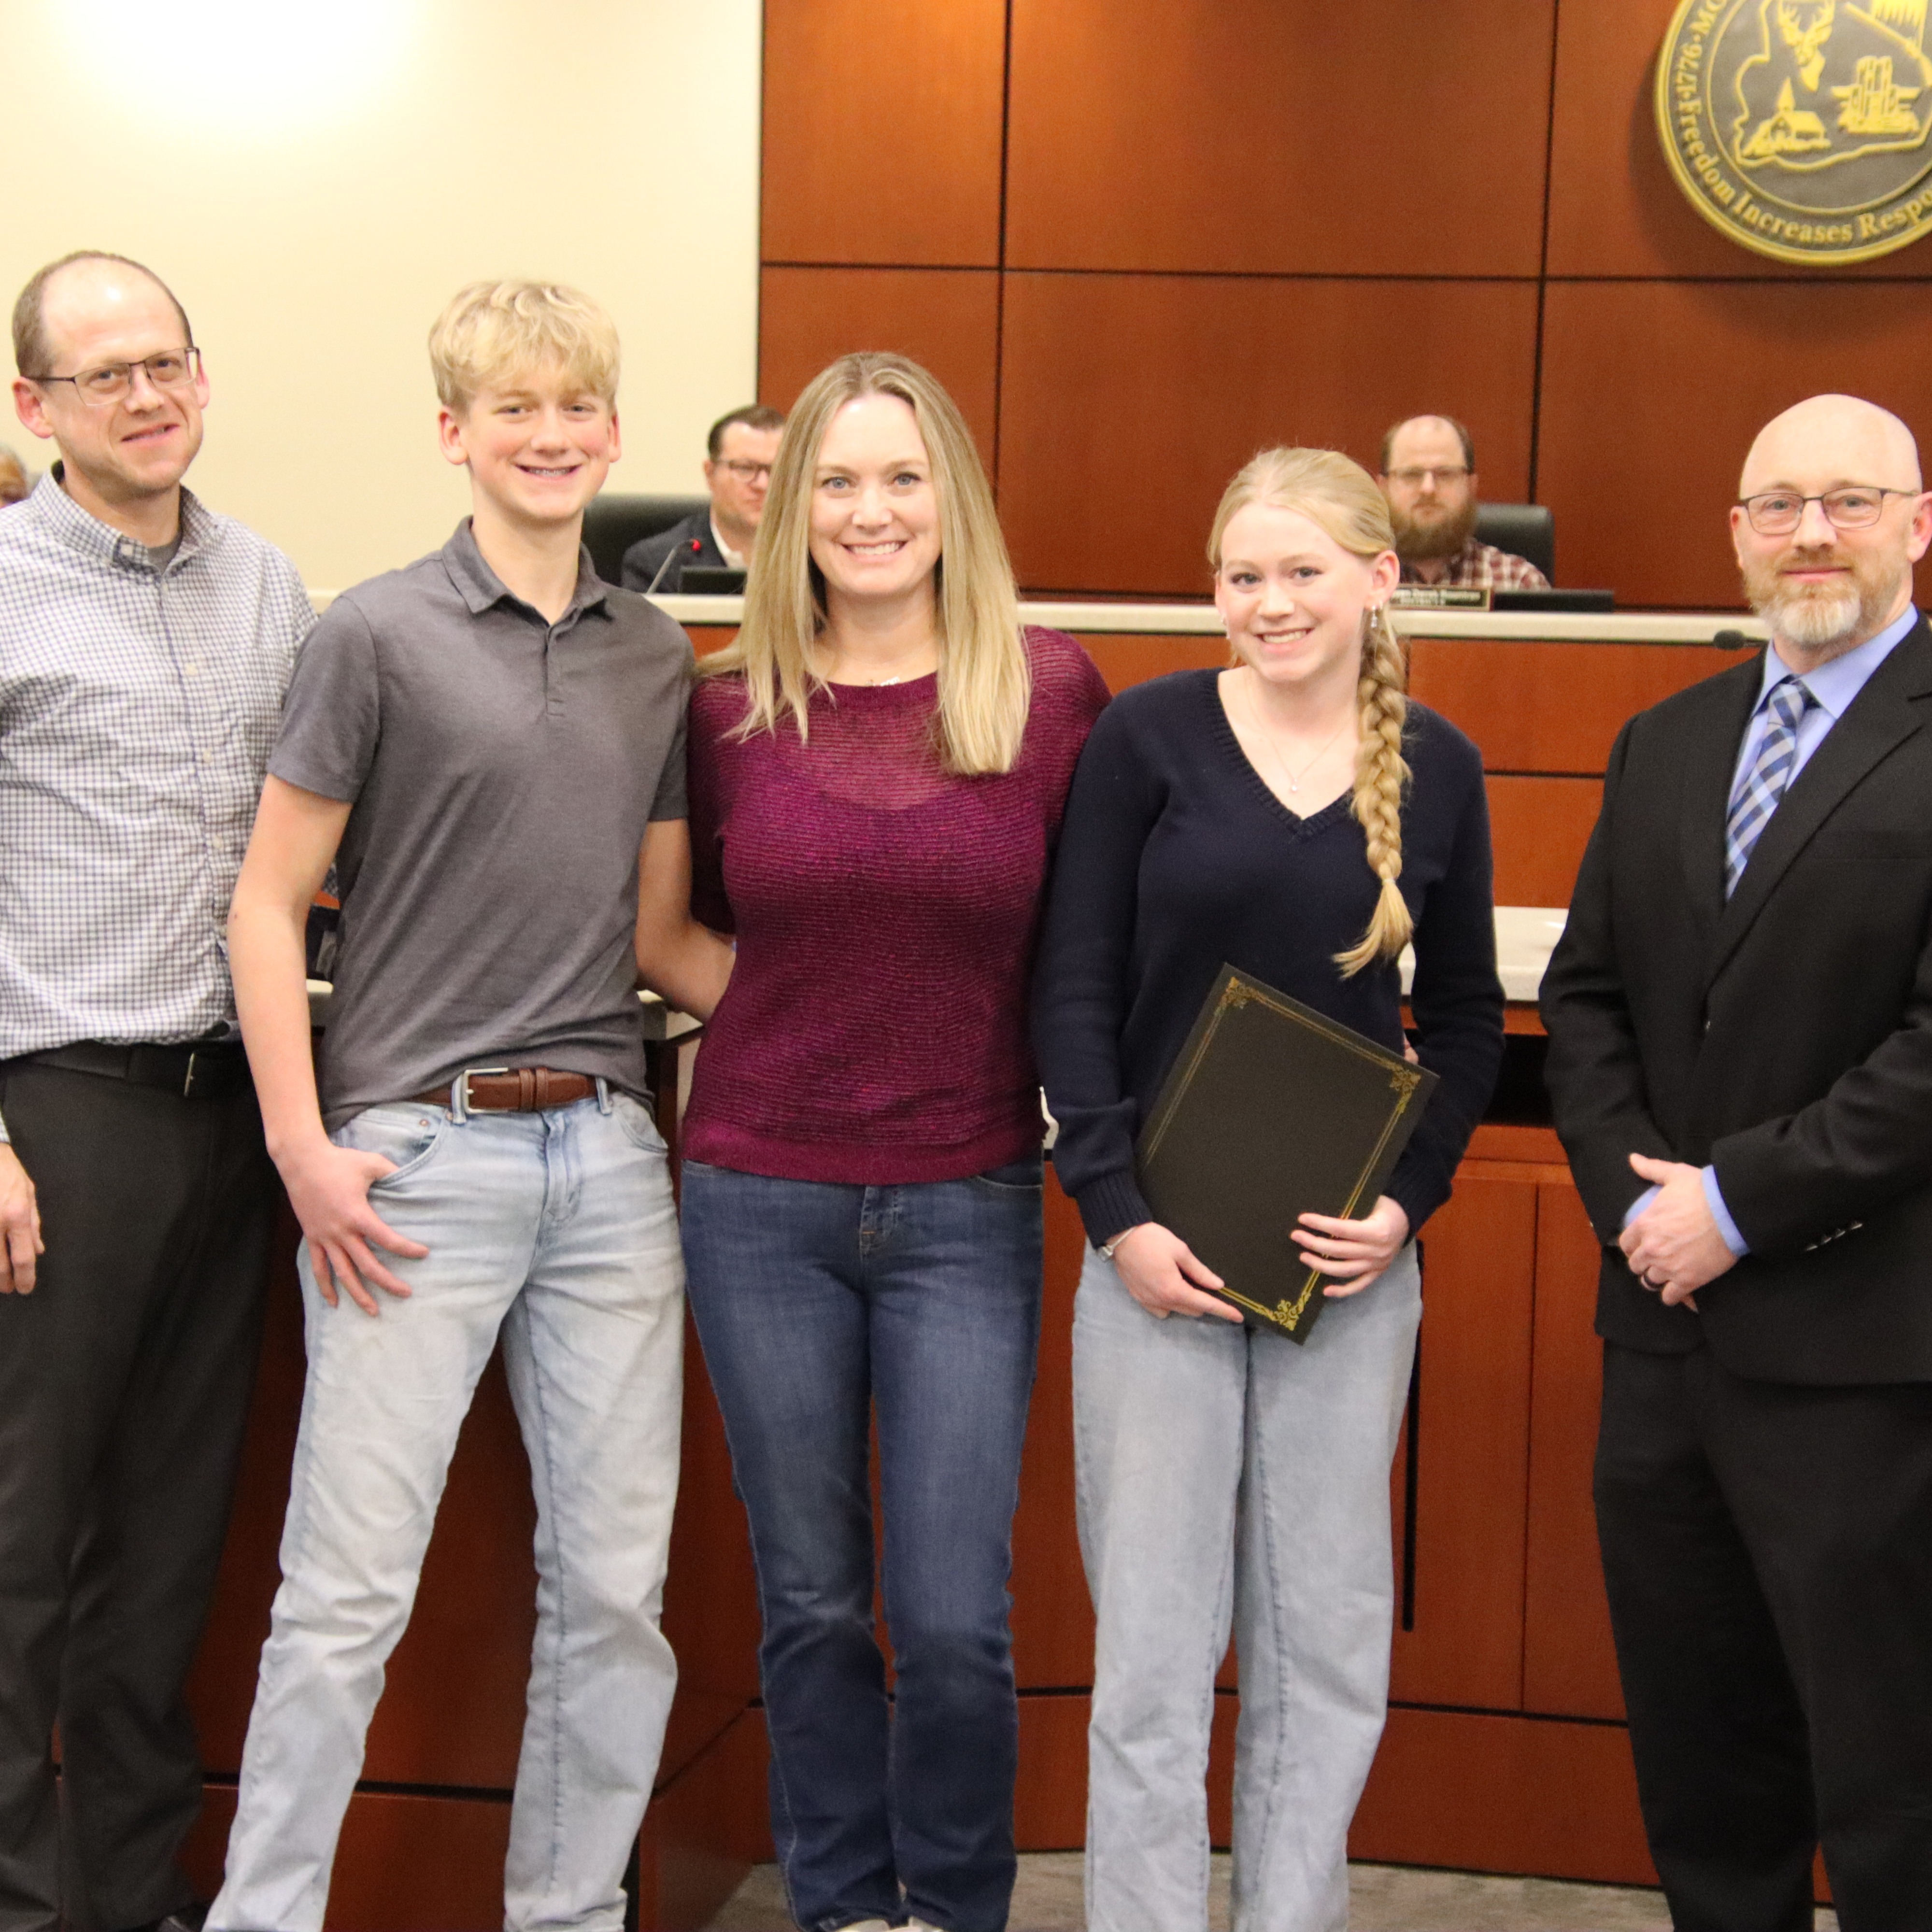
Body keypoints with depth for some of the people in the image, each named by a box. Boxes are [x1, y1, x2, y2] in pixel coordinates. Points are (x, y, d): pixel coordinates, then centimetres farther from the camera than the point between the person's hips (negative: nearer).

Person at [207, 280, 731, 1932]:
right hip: (417, 1158, -4)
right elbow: (269, 907, -2)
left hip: (607, 1157, 5)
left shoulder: (657, 657, 12)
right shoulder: (381, 635, -2)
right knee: (349, 1591, -2)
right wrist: (304, 1150, -9)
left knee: (616, 1586, 8)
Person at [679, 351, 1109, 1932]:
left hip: (966, 1209, -1)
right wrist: (790, 1014, 3)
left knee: (954, 1619, -1)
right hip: (762, 1201, 1)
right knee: (812, 1605, 11)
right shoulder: (731, 704, 0)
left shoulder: (1052, 691, -3)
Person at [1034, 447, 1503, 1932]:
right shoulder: (1150, 737, -3)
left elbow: (1467, 1013, 10)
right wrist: (1115, 1209, -11)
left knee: (1329, 1635, 10)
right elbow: (1077, 987, -3)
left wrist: (1412, 1196, -4)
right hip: (1162, 1240, -2)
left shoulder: (1437, 767, 4)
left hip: (1353, 1253, 2)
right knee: (1153, 1638, 2)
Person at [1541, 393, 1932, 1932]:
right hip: (1669, 1326, 7)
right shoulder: (1666, 744, 13)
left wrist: (1740, 1202, -15)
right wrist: (1635, 1195, -3)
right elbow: (1587, 993, 12)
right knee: (1699, 1764, 17)